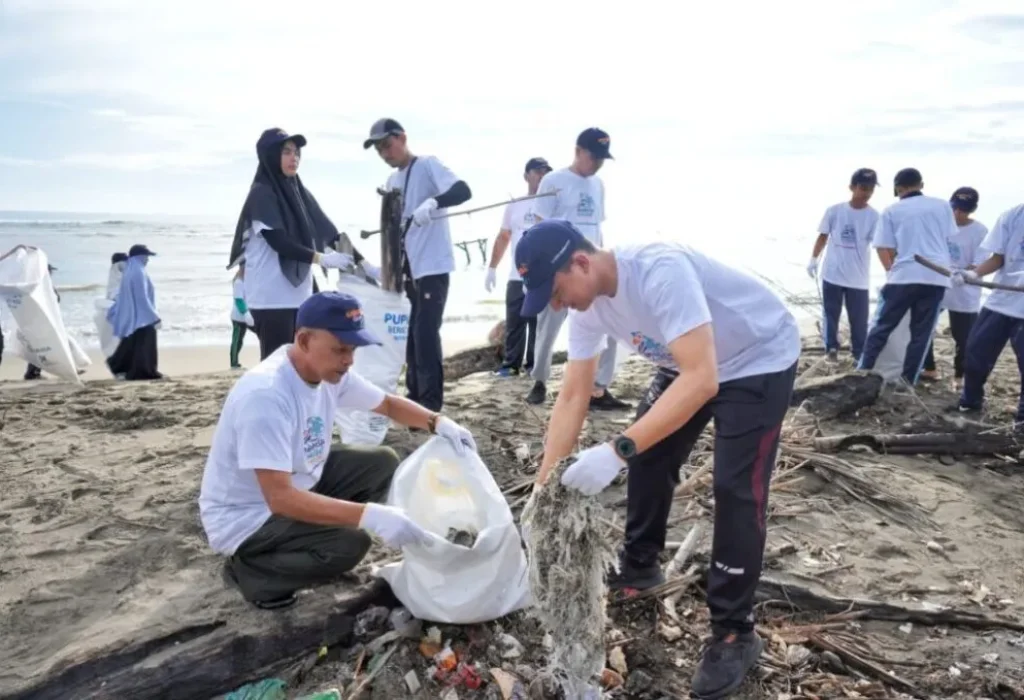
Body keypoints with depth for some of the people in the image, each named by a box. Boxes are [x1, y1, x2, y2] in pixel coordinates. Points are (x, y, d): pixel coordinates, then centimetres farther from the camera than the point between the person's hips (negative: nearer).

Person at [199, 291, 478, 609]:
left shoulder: (330, 369, -8)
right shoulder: (265, 395, -33)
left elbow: (388, 404, 8)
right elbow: (280, 498, -37)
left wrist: (438, 422, -11)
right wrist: (370, 515, -43)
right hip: (244, 517, -8)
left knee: (382, 462, 1)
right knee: (350, 542, -26)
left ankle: (302, 540, 11)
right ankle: (249, 569, -1)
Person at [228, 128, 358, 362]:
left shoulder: (297, 190, 14)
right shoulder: (261, 194, -7)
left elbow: (325, 229, 10)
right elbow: (279, 242, -16)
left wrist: (357, 260, 1)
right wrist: (322, 259, -21)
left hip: (299, 293, 7)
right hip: (272, 297, -7)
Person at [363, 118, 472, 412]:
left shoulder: (428, 165, -7)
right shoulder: (392, 181, 15)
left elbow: (463, 191, -22)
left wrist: (432, 202, -39)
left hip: (433, 265, -8)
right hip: (408, 267, 8)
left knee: (425, 333, -10)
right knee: (412, 334, 12)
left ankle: (431, 402, -2)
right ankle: (415, 395, 23)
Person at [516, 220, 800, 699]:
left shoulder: (660, 272, -38)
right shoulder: (587, 305, -13)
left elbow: (701, 381, -45)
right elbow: (572, 397, -8)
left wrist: (617, 451, -50)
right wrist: (543, 482, -11)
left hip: (761, 359, -8)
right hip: (688, 363, 8)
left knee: (735, 489, -13)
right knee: (648, 454, 11)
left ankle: (734, 634, 3)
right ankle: (639, 566, 34)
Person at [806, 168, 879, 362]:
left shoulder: (873, 217, -5)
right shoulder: (834, 211, -3)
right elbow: (823, 236, 8)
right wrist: (813, 259, 3)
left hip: (858, 279, -1)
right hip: (832, 274, 1)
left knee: (859, 319, 4)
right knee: (831, 314, 10)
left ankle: (859, 354, 15)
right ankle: (831, 348, 22)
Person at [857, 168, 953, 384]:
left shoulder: (891, 212, 4)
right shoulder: (942, 206, 12)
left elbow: (884, 249, 1)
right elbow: (949, 239, 20)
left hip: (904, 277, -2)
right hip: (937, 278, 2)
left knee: (881, 328, 7)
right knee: (921, 333, 6)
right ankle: (907, 382, 7)